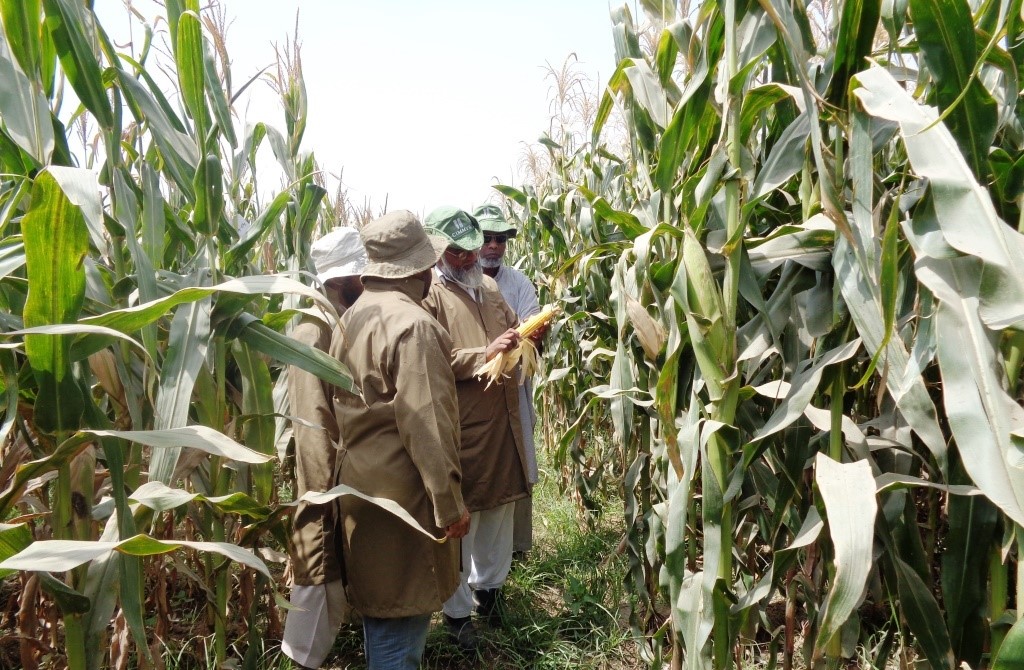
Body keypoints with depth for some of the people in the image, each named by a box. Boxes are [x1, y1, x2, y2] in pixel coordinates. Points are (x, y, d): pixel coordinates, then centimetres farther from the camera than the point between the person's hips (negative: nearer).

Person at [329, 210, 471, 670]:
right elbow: (425, 423, -24)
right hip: (401, 492, -9)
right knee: (400, 618, 5)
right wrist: (449, 502, -18)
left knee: (380, 606, 24)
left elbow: (347, 405, 11)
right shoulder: (412, 324, -21)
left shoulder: (352, 318, 8)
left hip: (361, 484, 9)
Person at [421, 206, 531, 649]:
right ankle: (457, 610, 24)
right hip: (460, 427, -7)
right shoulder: (429, 294, -10)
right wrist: (485, 354, -25)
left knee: (499, 507, 19)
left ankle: (488, 585, 41)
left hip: (502, 418, 7)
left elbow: (513, 332, 21)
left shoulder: (488, 286, 13)